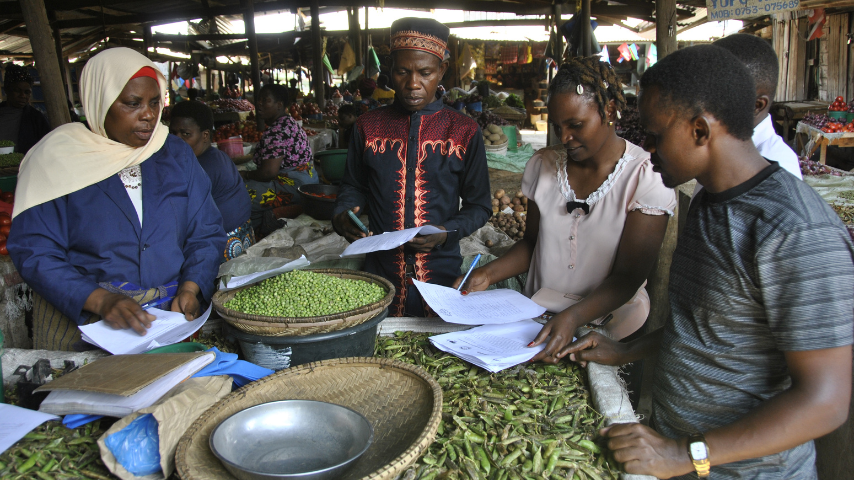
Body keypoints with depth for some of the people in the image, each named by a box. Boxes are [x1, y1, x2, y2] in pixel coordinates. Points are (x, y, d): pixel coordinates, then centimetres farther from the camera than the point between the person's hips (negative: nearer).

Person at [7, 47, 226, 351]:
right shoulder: (58, 158, 1)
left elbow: (206, 233, 9)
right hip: (81, 321, -2)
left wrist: (191, 287, -9)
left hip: (175, 316, 3)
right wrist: (100, 300, -18)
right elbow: (33, 250, -4)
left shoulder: (176, 154, 11)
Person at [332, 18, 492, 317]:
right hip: (380, 268, 1)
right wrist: (342, 215, -5)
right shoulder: (368, 127, 4)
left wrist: (447, 232, -15)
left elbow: (479, 205, 3)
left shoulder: (464, 132, -1)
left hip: (441, 271, -1)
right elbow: (353, 186, 16)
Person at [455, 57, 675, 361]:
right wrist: (489, 274, -4)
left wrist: (574, 318, -28)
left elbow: (628, 276, -13)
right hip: (538, 317, 4)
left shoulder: (647, 177, -9)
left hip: (607, 325, -4)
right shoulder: (542, 165, 5)